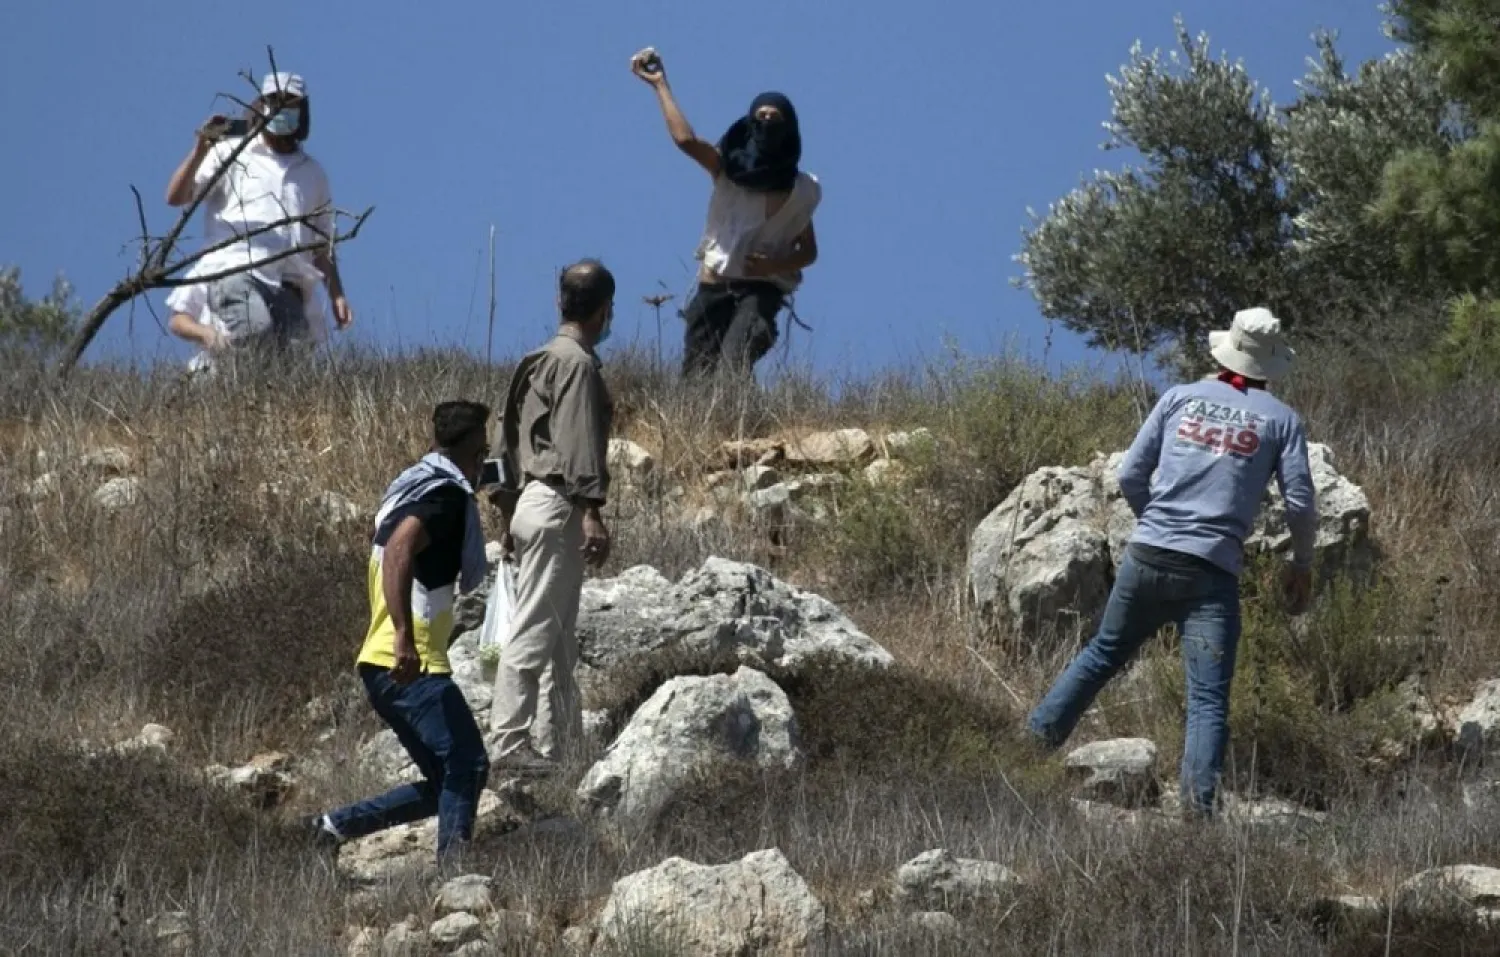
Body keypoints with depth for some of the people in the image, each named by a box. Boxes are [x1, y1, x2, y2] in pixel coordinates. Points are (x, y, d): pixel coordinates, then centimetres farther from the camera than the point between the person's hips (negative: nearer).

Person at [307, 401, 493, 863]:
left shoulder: (413, 488, 20)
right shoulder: (446, 495, -10)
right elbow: (398, 551, -27)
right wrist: (404, 637, -34)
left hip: (384, 665, 10)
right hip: (411, 667, -10)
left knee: (446, 781, 11)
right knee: (466, 765, -18)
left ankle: (335, 826, 10)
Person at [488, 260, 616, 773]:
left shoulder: (539, 360, 19)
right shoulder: (577, 364, -11)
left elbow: (507, 439, 21)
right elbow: (579, 445, -20)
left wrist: (507, 507, 24)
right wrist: (591, 511, -25)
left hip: (529, 501, 10)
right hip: (558, 505, -10)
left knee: (557, 635, 13)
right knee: (534, 631, -10)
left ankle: (555, 741, 16)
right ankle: (510, 742, -12)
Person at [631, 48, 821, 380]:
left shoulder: (798, 190, 5)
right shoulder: (727, 169, 4)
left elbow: (808, 252, 12)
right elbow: (685, 139, -14)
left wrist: (777, 265, -10)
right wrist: (661, 85, -15)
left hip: (760, 289, -2)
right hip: (714, 288, 2)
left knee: (735, 365, -27)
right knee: (695, 376, -4)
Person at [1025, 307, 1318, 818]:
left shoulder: (1181, 397, 9)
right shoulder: (1280, 418, 4)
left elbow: (1130, 476, 8)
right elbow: (1300, 503, 0)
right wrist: (1302, 562, 17)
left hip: (1147, 559, 3)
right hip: (1212, 575, -3)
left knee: (1103, 653, 23)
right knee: (1209, 698, -6)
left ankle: (1037, 738, 27)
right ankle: (1198, 801, -22)